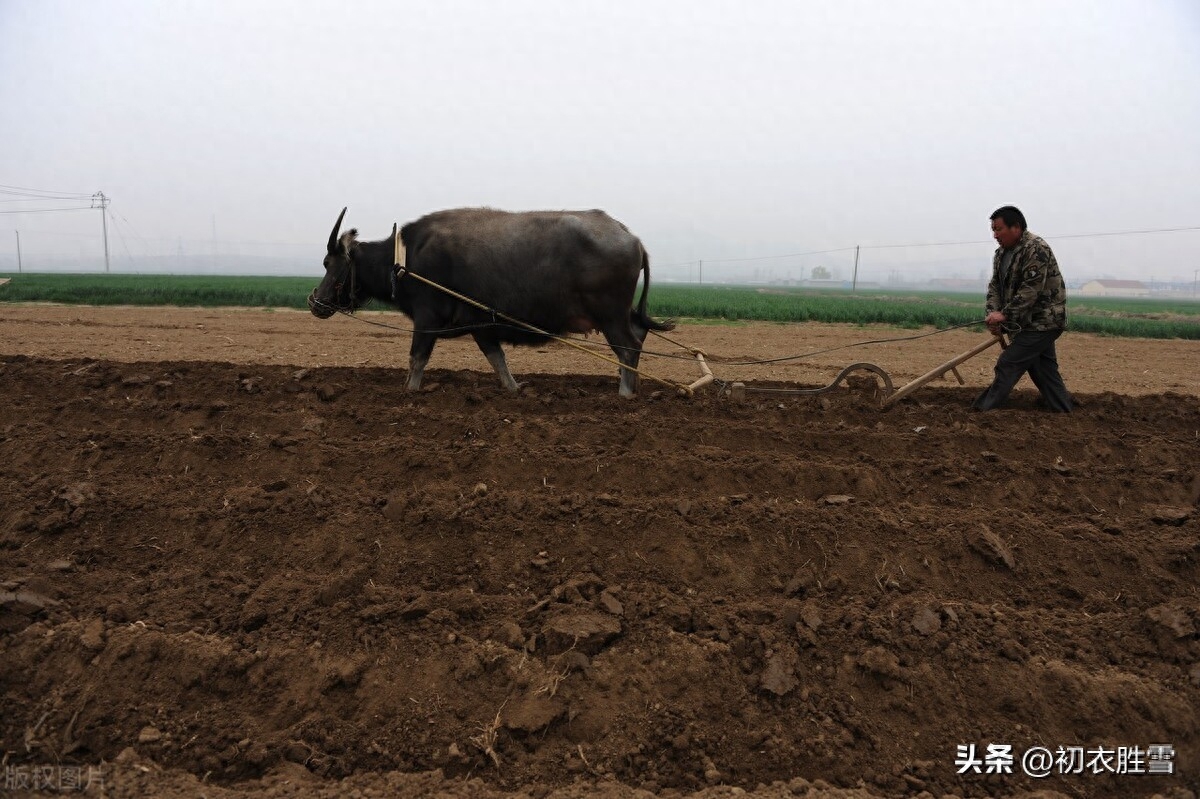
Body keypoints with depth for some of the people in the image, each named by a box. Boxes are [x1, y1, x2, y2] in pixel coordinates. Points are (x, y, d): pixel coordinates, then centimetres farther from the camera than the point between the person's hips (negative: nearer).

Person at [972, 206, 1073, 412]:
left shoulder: (1036, 249, -19)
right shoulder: (1001, 253, 9)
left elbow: (1031, 290, -25)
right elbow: (995, 286, 7)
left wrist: (1005, 315, -25)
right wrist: (994, 313, -9)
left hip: (1044, 321, -9)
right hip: (1030, 323, 9)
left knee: (1008, 365, -10)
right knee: (1044, 370, 12)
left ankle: (983, 411, -5)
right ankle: (1064, 411, 19)